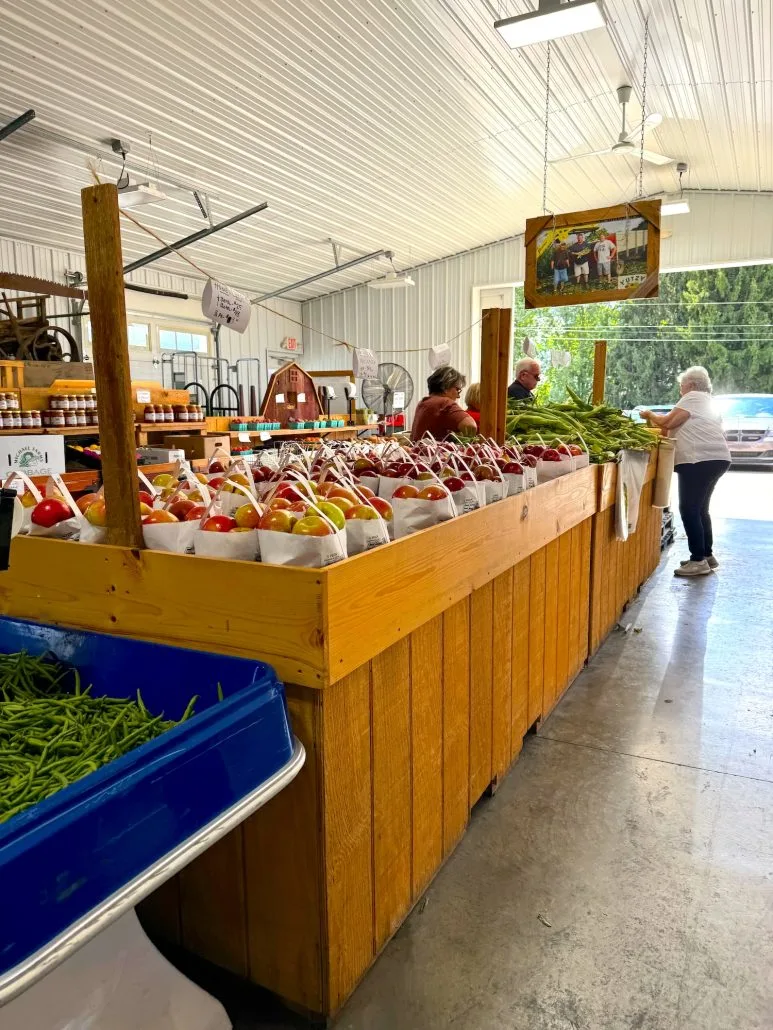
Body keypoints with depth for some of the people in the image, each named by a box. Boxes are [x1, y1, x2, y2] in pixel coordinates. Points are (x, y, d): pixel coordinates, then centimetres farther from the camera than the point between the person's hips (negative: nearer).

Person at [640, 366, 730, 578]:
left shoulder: (693, 397, -4)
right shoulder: (705, 401, 25)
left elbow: (668, 423, -11)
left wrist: (650, 415, 6)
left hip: (700, 461, -10)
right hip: (715, 459, 10)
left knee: (689, 509, -9)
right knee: (700, 509, 17)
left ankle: (698, 560, -9)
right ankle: (707, 555, 22)